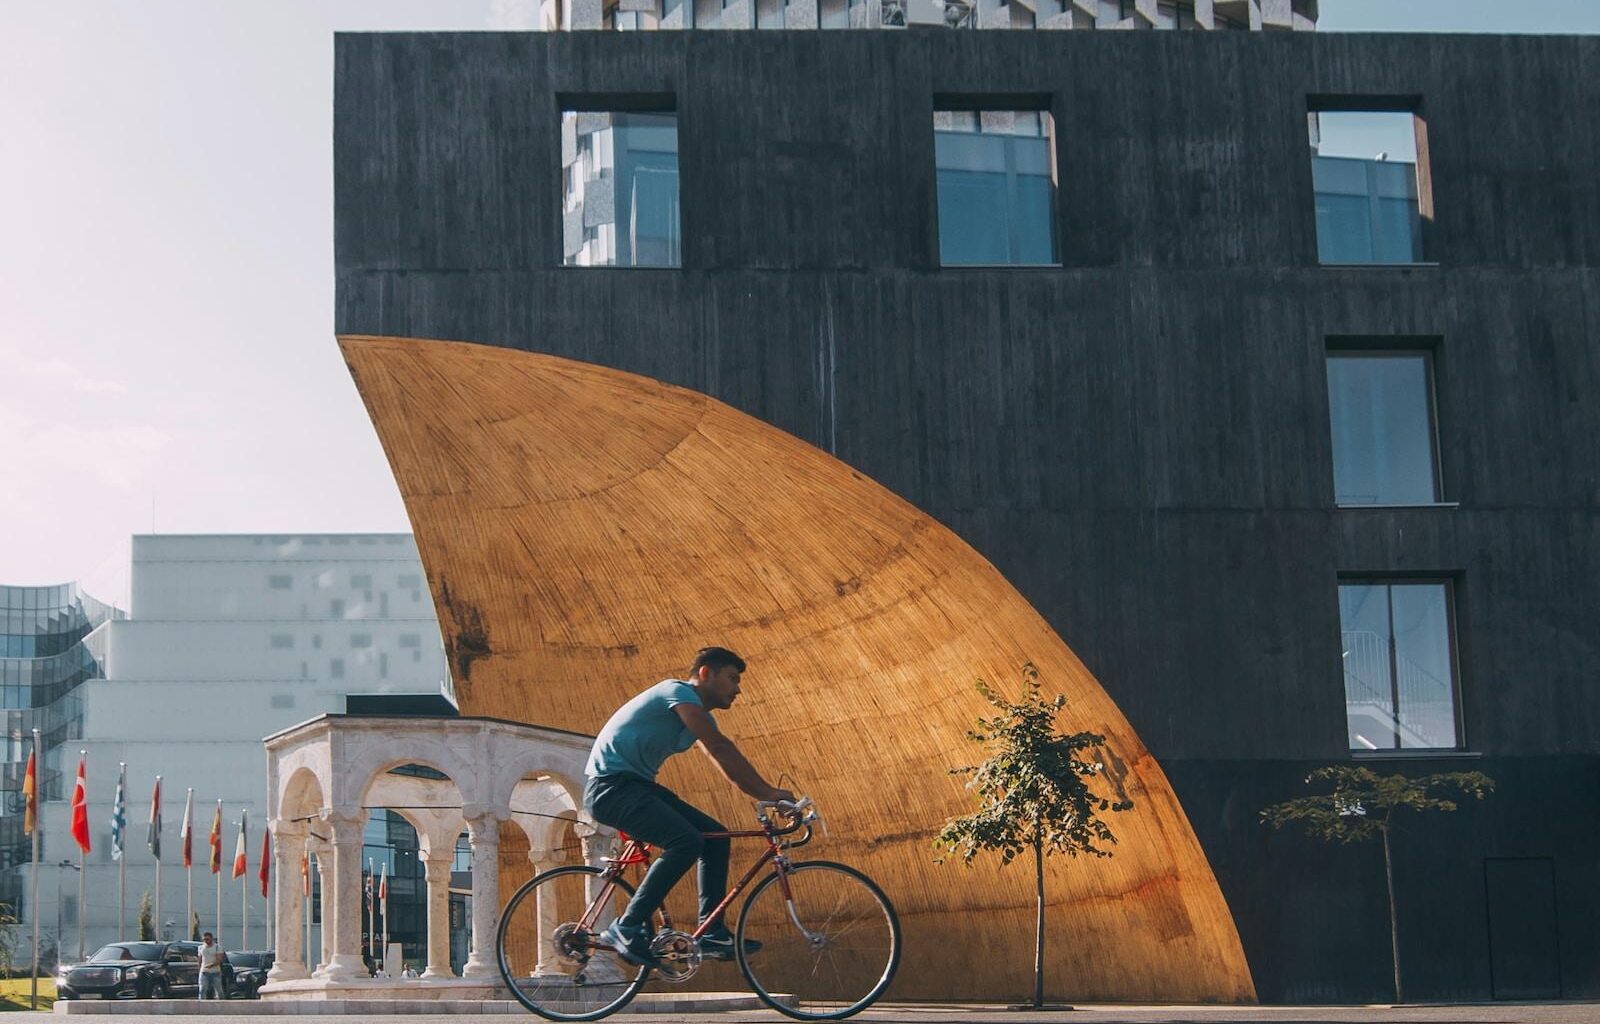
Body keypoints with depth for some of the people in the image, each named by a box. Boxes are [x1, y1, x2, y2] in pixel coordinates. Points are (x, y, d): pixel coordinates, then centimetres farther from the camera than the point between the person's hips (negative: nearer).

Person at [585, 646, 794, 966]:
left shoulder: (701, 715, 18)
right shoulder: (678, 692, -12)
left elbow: (730, 766, 12)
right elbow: (720, 748, -21)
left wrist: (769, 797, -2)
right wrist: (768, 792, -22)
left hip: (637, 786, 10)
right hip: (610, 784, -10)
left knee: (715, 837, 3)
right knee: (686, 841, -26)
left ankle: (711, 933, 3)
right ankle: (627, 927, -21)